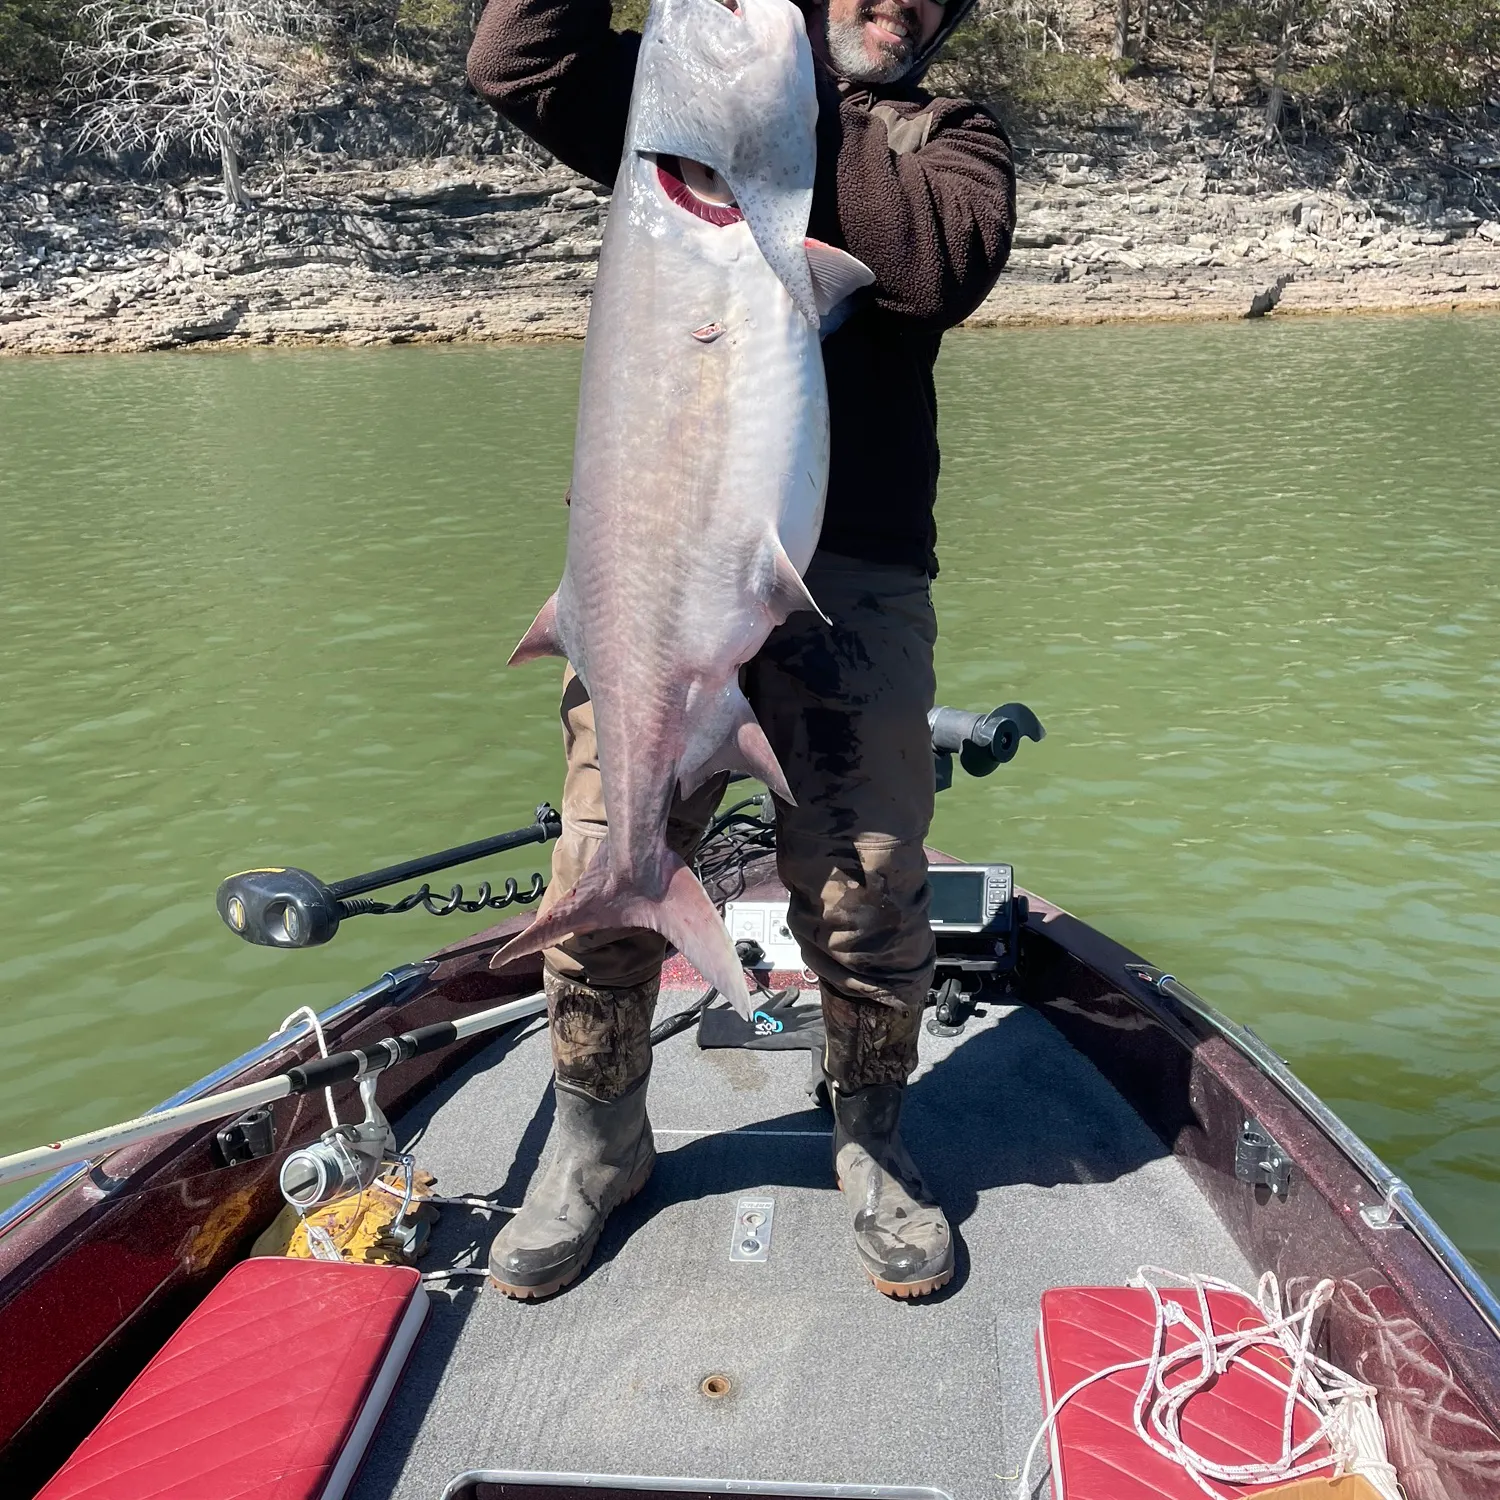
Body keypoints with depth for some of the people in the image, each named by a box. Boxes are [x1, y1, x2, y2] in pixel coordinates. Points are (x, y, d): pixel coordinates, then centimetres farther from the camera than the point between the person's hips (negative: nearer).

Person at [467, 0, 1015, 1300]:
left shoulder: (949, 134, 18)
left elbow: (950, 262, -5)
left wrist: (802, 111, -5)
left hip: (854, 565, 0)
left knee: (869, 887, -1)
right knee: (602, 865, 0)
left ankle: (873, 1146, 26)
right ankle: (598, 1146, 24)